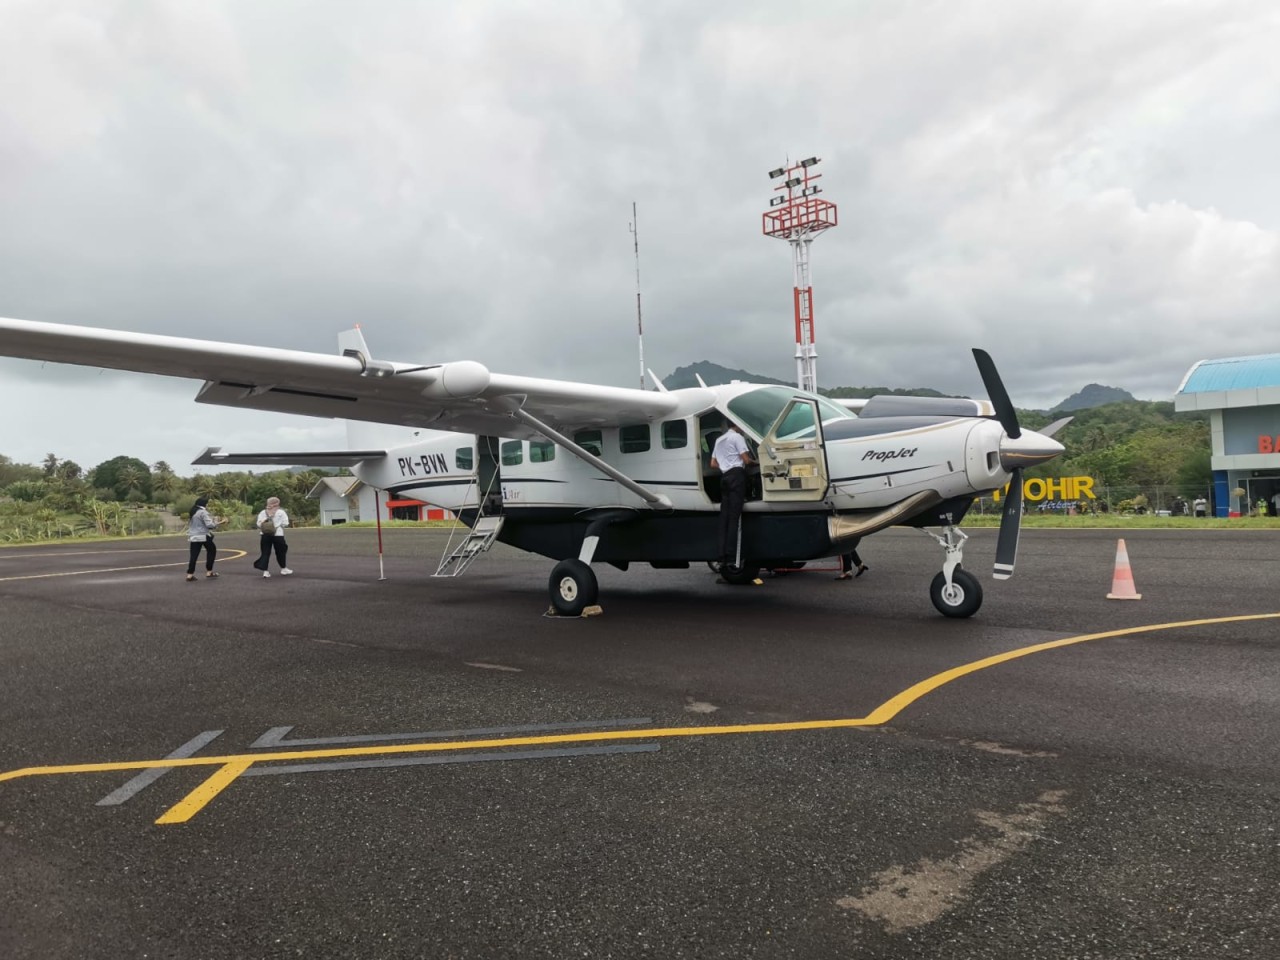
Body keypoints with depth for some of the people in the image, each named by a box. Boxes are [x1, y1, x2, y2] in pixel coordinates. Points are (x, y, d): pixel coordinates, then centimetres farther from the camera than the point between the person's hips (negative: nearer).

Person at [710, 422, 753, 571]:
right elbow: (746, 460, -5)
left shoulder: (719, 440, 25)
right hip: (736, 475, -7)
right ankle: (731, 557, -17)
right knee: (734, 517, -11)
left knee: (724, 517, 3)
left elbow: (713, 464, 23)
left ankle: (723, 557, -2)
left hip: (724, 477, 7)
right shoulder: (737, 437, 1)